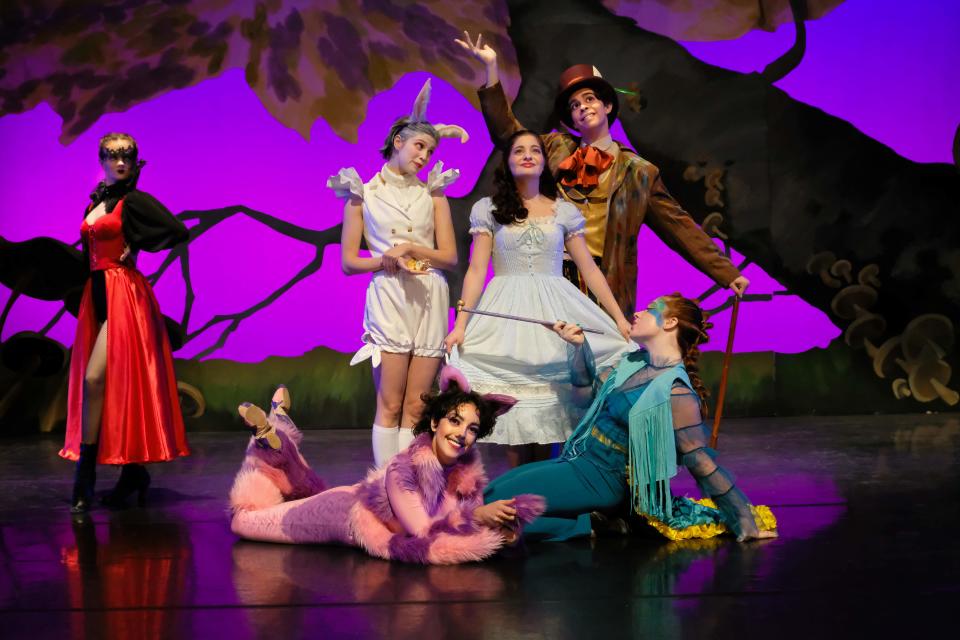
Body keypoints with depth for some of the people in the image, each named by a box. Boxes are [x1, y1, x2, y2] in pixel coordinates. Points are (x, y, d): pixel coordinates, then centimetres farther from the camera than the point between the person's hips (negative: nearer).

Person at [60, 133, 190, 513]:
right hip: (98, 294, 8)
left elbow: (178, 231, -15)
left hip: (124, 293, -8)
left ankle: (85, 479, -10)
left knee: (95, 379, -14)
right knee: (114, 384, 7)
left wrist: (135, 247, -8)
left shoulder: (134, 201, -5)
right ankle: (134, 474, 12)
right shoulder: (95, 202, 16)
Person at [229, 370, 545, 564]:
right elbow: (421, 530, -39)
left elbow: (475, 509, -11)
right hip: (349, 514, -6)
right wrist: (478, 516, -42)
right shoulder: (403, 468, -38)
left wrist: (500, 524, -32)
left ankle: (280, 428, 28)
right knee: (244, 520, 4)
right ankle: (272, 438, 14)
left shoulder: (468, 467, -19)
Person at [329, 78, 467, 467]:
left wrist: (410, 248, -9)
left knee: (416, 407, 2)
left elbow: (450, 257, 6)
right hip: (388, 297, -3)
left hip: (430, 300, 3)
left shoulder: (433, 193, 12)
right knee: (390, 404, -5)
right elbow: (349, 262, 2)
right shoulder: (362, 195, 6)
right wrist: (389, 259, -14)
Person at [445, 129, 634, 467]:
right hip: (508, 312, -1)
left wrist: (620, 319, 3)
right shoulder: (489, 209, 6)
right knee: (515, 405, -4)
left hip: (554, 311, 1)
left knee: (549, 402, -2)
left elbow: (589, 269, 9)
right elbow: (476, 271, 0)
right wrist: (460, 324, -10)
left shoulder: (564, 211, 9)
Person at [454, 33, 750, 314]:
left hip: (608, 288, -1)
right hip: (554, 281, 1)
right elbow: (507, 132, 14)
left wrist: (727, 273, 1)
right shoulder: (556, 150, 15)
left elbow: (679, 226, 8)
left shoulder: (638, 172, 9)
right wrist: (491, 66, 8)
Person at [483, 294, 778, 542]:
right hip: (578, 462, 9)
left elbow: (703, 464, -19)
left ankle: (590, 525, -5)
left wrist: (746, 524, -18)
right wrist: (579, 346, 9)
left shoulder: (676, 393, -21)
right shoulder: (636, 362, 6)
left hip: (598, 478, -9)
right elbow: (589, 391, 22)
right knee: (488, 492, 13)